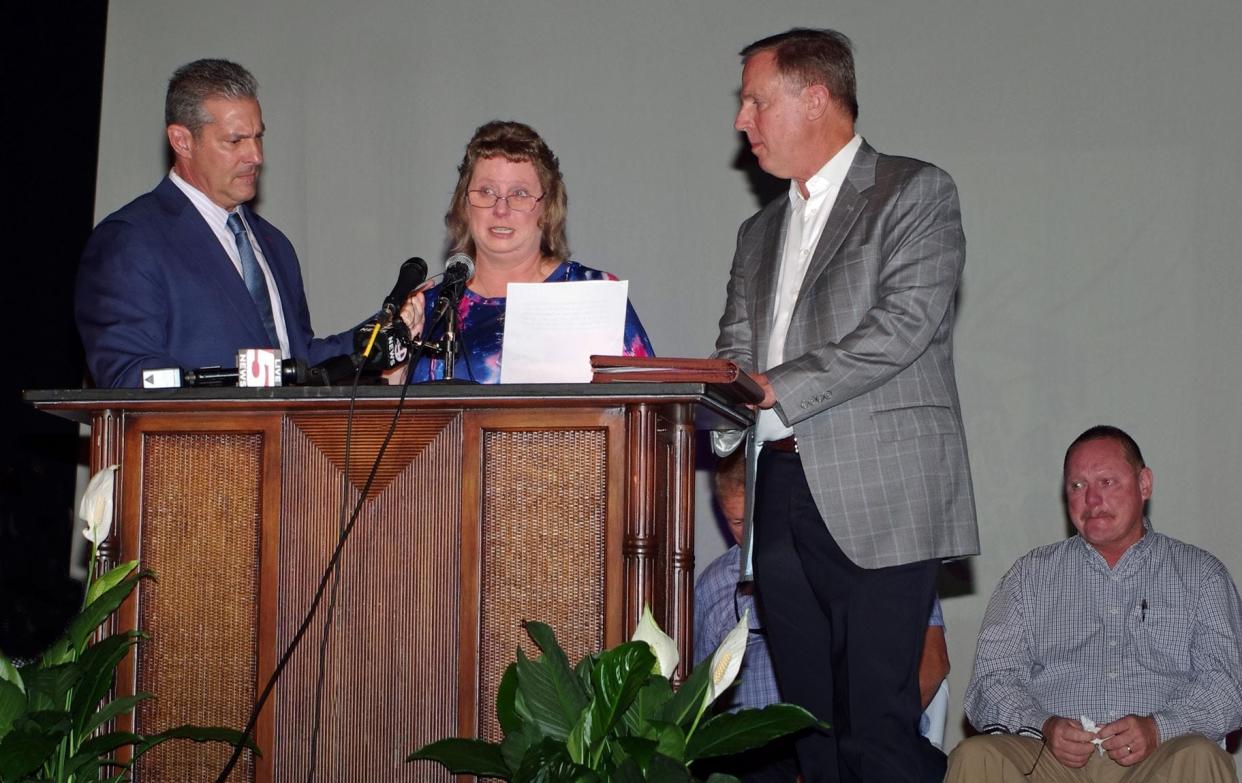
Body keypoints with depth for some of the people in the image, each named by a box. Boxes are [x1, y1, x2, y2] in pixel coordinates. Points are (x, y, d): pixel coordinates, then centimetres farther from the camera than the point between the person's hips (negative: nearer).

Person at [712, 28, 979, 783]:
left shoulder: (916, 193, 2)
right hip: (785, 495, 7)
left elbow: (904, 323, -12)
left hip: (878, 497, -7)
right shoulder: (760, 233, 23)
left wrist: (774, 389, -17)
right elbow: (735, 357, 17)